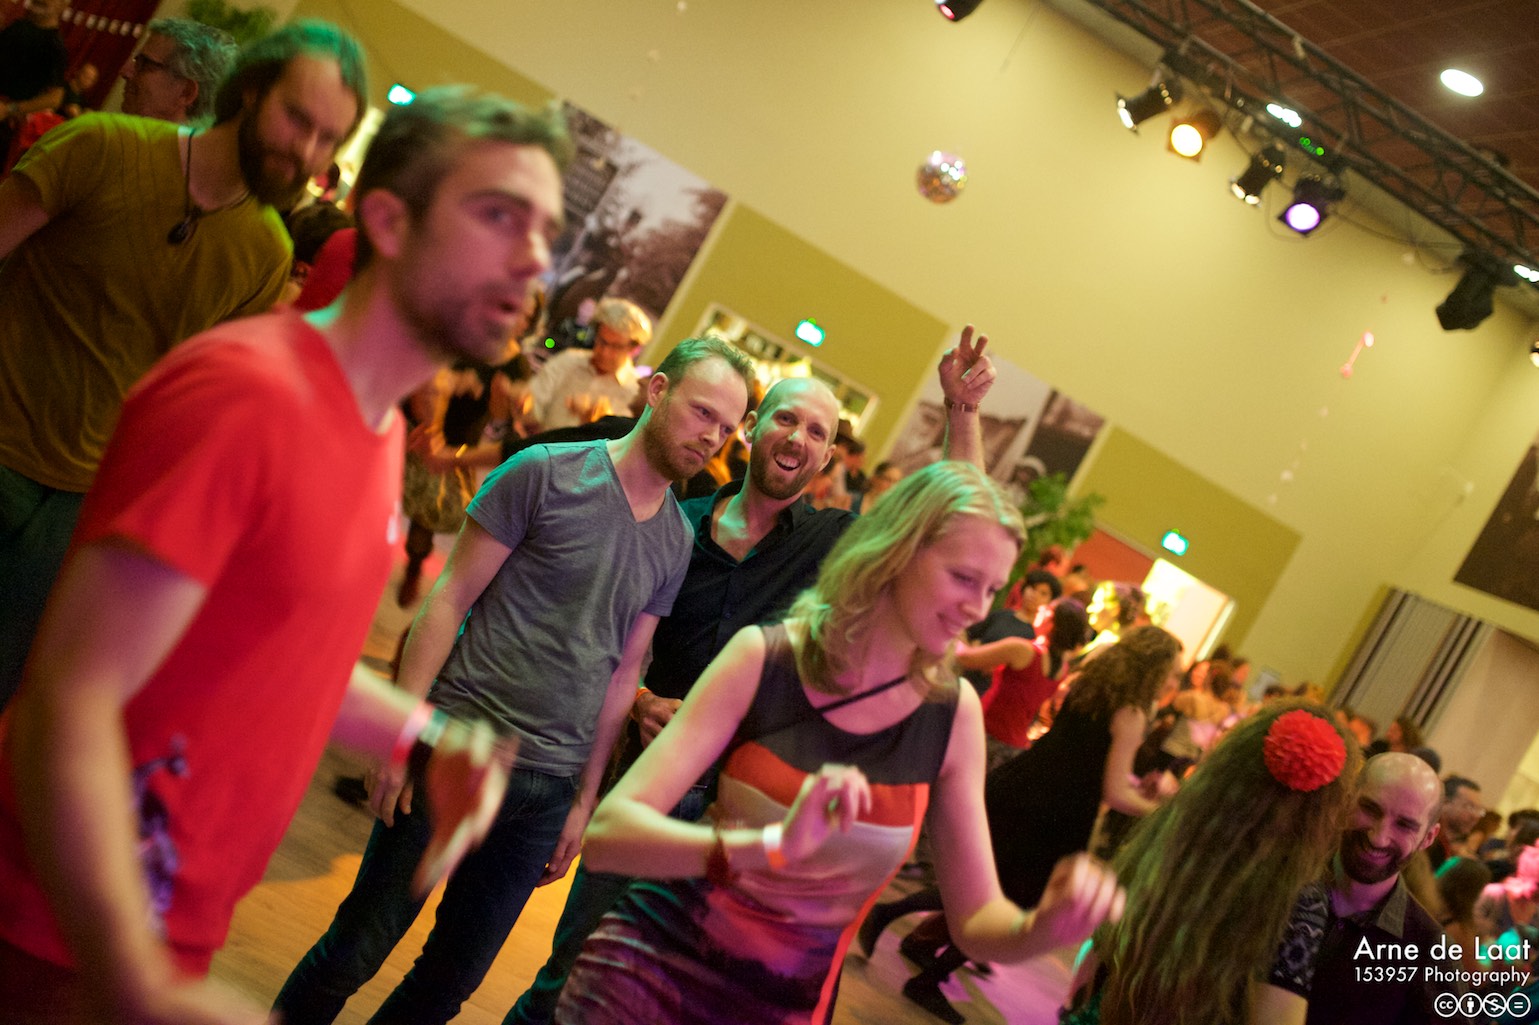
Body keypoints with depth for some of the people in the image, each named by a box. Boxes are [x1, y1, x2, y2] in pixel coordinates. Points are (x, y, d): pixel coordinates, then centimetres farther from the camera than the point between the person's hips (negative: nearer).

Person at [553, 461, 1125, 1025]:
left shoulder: (954, 713, -8)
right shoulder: (766, 657, -16)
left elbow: (977, 921, -2)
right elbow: (607, 834, -24)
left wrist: (1042, 928, -25)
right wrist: (771, 846, -39)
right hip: (653, 973, -2)